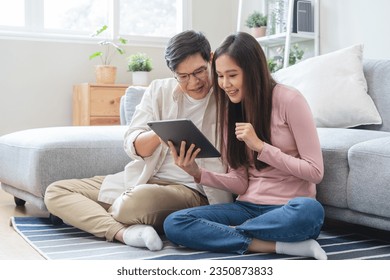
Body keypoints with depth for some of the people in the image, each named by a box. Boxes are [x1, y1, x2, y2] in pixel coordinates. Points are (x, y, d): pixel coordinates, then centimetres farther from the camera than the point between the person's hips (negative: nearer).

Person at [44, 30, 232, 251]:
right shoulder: (159, 90, 7)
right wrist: (159, 134, -21)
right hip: (143, 178, 6)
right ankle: (126, 232, -26)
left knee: (139, 200, -41)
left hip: (192, 190, -5)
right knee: (56, 192, -7)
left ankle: (95, 217, -9)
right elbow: (133, 146, -1)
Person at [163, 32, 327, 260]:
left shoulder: (288, 100, -7)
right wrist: (198, 173, -11)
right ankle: (280, 246, -24)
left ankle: (225, 234, -17)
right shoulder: (231, 109, 10)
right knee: (173, 224, -18)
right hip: (248, 207, 5)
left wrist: (260, 146, -16)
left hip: (289, 208, -4)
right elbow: (240, 183, 7)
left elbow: (315, 172, -10)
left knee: (309, 211, -40)